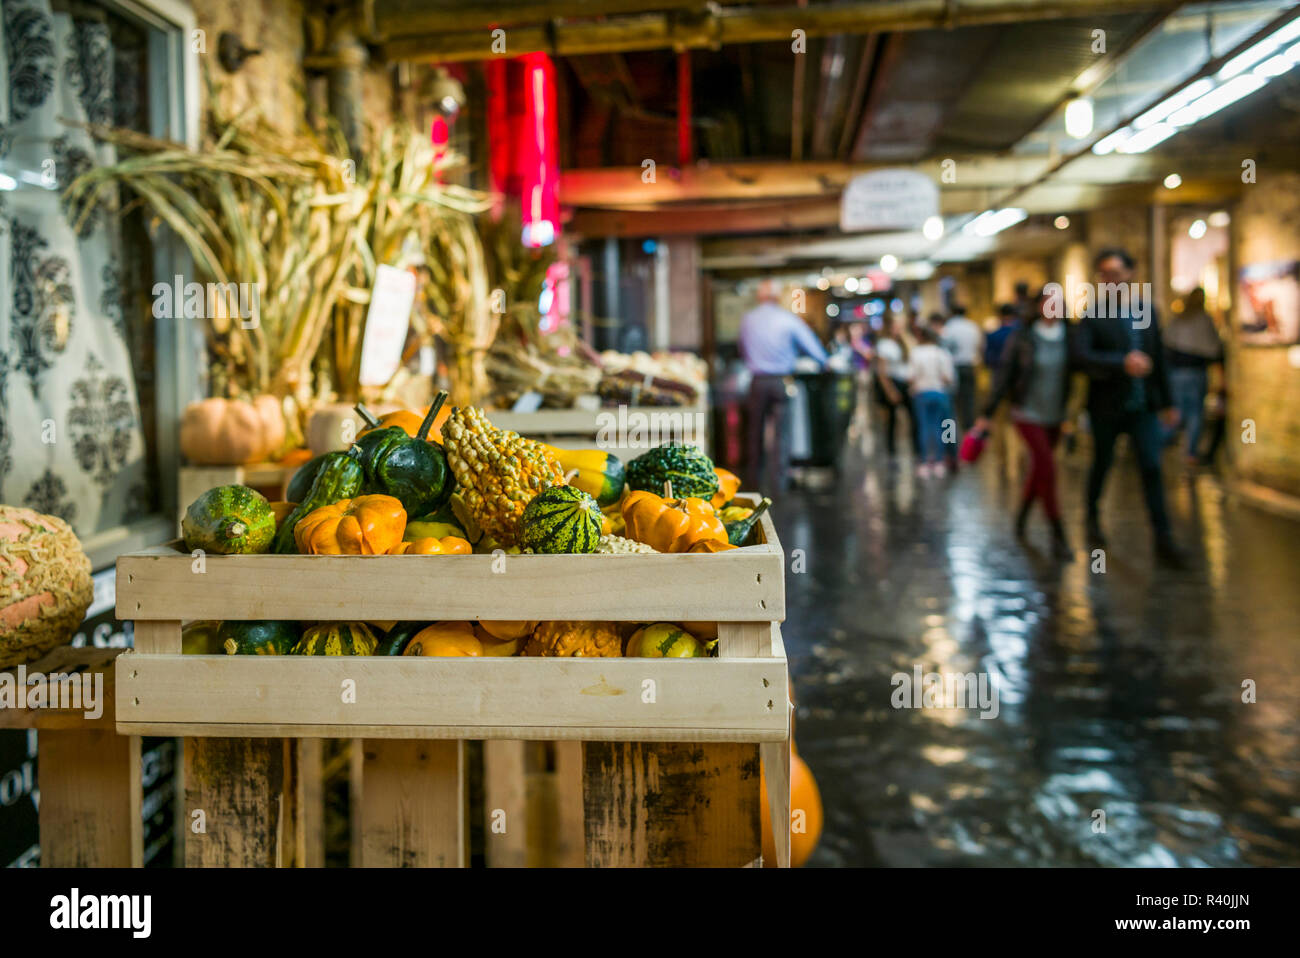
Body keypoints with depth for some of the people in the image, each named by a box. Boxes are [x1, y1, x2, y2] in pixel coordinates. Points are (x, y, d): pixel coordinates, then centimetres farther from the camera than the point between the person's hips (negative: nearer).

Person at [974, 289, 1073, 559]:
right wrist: (988, 413, -7)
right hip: (1028, 413, -4)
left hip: (1055, 415, 4)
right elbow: (1003, 374, -5)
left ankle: (1022, 515, 38)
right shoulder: (1022, 338, -7)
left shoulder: (1070, 337, 0)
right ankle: (1058, 535, -10)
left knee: (1039, 468, 14)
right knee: (1047, 466, -14)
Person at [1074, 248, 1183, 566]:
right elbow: (1082, 355, -23)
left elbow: (1158, 357, 12)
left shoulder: (1146, 309, 6)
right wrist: (1123, 363, -34)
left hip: (1143, 405, 3)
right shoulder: (1094, 314, -8)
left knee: (1152, 468, -4)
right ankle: (1093, 516, 38)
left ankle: (1163, 540, -2)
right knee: (1102, 464, 14)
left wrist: (1166, 401, 14)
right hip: (1107, 406, -3)